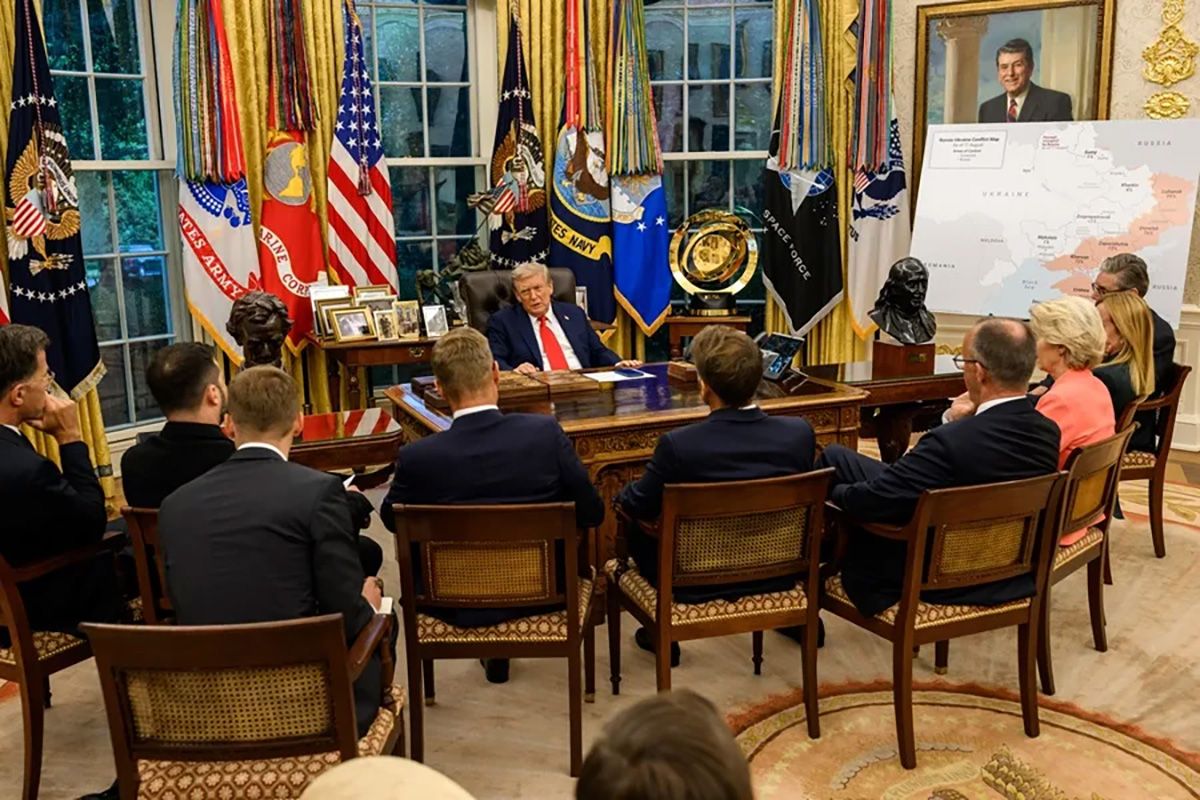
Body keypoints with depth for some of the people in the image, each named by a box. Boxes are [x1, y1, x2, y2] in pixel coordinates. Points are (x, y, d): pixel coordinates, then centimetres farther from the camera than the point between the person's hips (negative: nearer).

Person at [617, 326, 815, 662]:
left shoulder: (678, 444, -27)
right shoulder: (800, 433, -16)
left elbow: (639, 507, -11)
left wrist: (623, 494, 13)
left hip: (698, 585, -3)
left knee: (635, 525, 21)